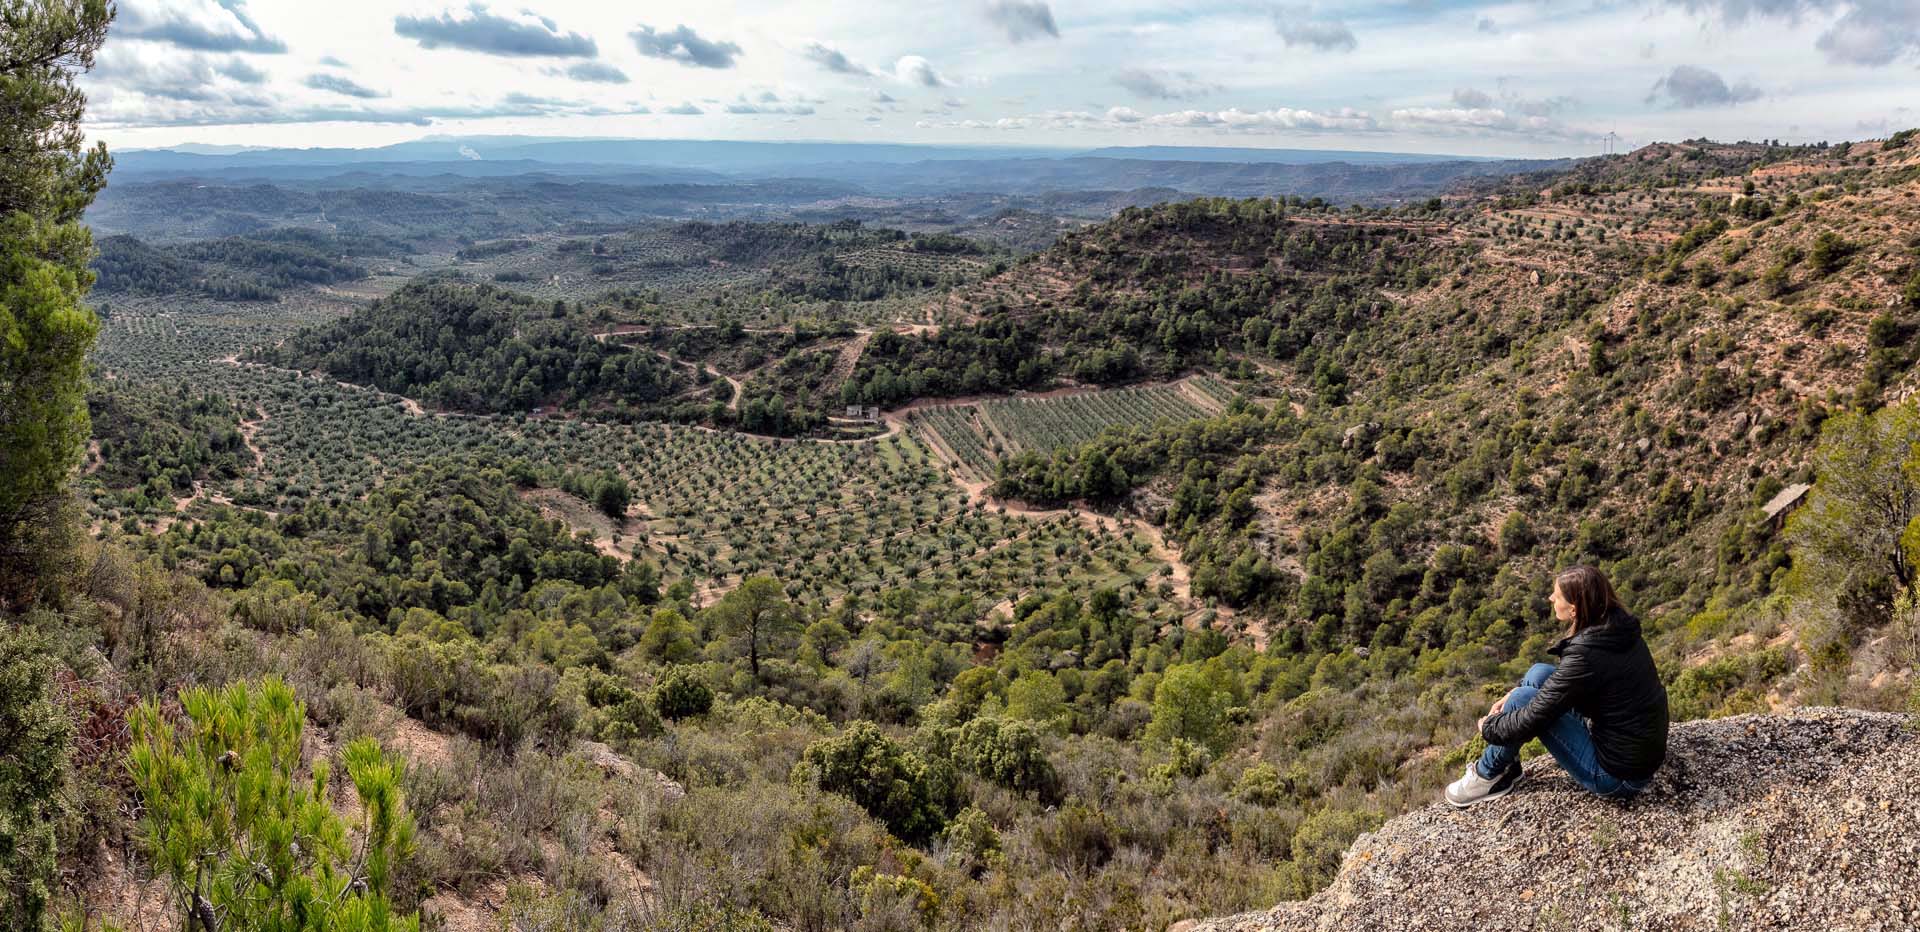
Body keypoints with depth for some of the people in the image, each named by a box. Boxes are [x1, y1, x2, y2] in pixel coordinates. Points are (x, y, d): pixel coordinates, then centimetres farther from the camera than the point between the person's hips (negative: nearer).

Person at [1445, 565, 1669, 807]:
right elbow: (1563, 678, 16)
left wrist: (1489, 727, -2)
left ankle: (1490, 776, 10)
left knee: (1525, 698, -12)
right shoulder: (1618, 626, -2)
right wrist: (1513, 694, 9)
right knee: (1539, 673, 7)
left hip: (1619, 778, -9)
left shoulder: (1585, 656, -28)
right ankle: (1506, 766, 19)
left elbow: (1531, 721, -22)